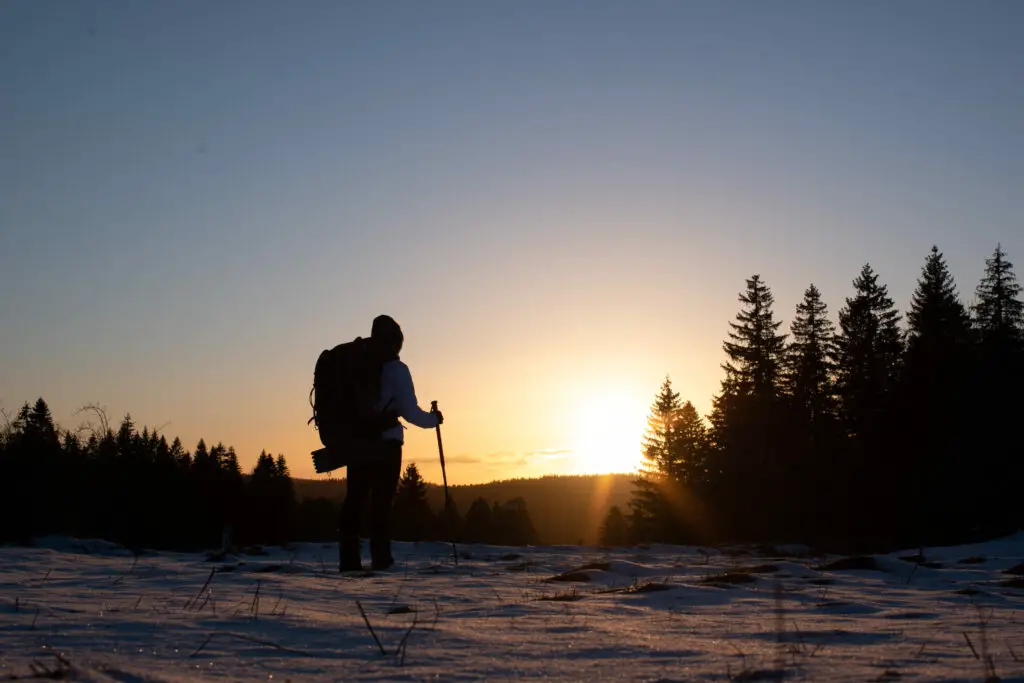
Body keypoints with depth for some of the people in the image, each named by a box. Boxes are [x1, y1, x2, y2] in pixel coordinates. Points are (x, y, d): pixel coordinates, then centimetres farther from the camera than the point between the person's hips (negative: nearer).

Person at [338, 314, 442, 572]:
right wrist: (433, 419, 7)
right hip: (385, 444, -4)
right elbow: (409, 411, -10)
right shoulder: (396, 369, -7)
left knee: (354, 500, 7)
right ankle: (381, 560, -4)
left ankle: (349, 560, 4)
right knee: (381, 502, -2)